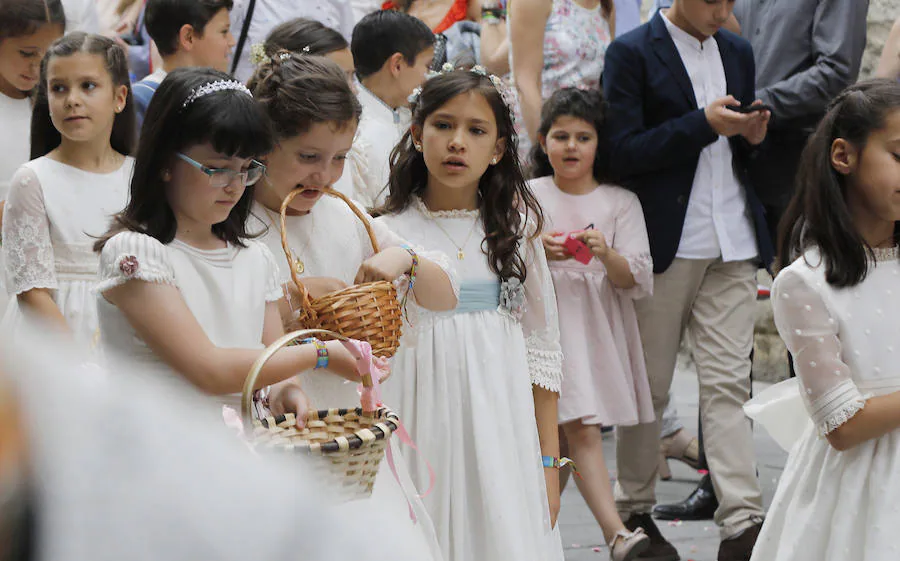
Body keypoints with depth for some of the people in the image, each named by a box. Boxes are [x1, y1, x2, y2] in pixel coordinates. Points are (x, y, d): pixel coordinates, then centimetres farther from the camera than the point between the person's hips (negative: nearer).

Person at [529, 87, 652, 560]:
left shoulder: (620, 202, 7)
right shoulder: (527, 197, 6)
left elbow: (636, 281, 0)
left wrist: (606, 254, -19)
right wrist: (538, 251, -14)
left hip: (598, 326, 2)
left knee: (578, 429, 0)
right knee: (580, 428, -15)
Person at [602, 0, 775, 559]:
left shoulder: (738, 52, 14)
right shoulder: (633, 53, -4)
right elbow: (622, 152, -11)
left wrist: (753, 136, -2)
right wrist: (703, 124, -18)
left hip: (733, 242, 4)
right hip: (664, 241, -4)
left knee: (728, 384, -2)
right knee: (648, 384, 6)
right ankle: (635, 511, 20)